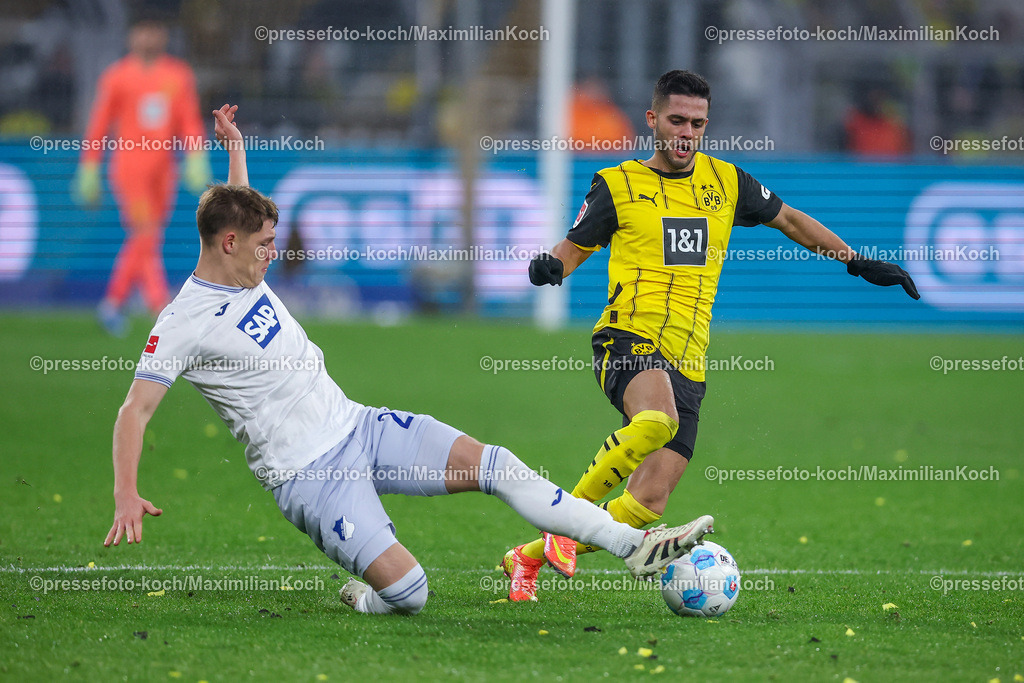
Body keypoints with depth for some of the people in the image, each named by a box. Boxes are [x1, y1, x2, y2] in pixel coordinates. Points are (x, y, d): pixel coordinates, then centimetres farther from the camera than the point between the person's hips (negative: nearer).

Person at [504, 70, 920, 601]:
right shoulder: (618, 185, 7)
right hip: (630, 340, -4)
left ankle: (528, 557, 11)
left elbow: (789, 219, 29)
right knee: (656, 420, -39)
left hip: (687, 364, 4)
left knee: (647, 504, -8)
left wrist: (858, 262, 26)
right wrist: (550, 266, -12)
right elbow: (573, 248, 12)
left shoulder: (726, 182, 16)